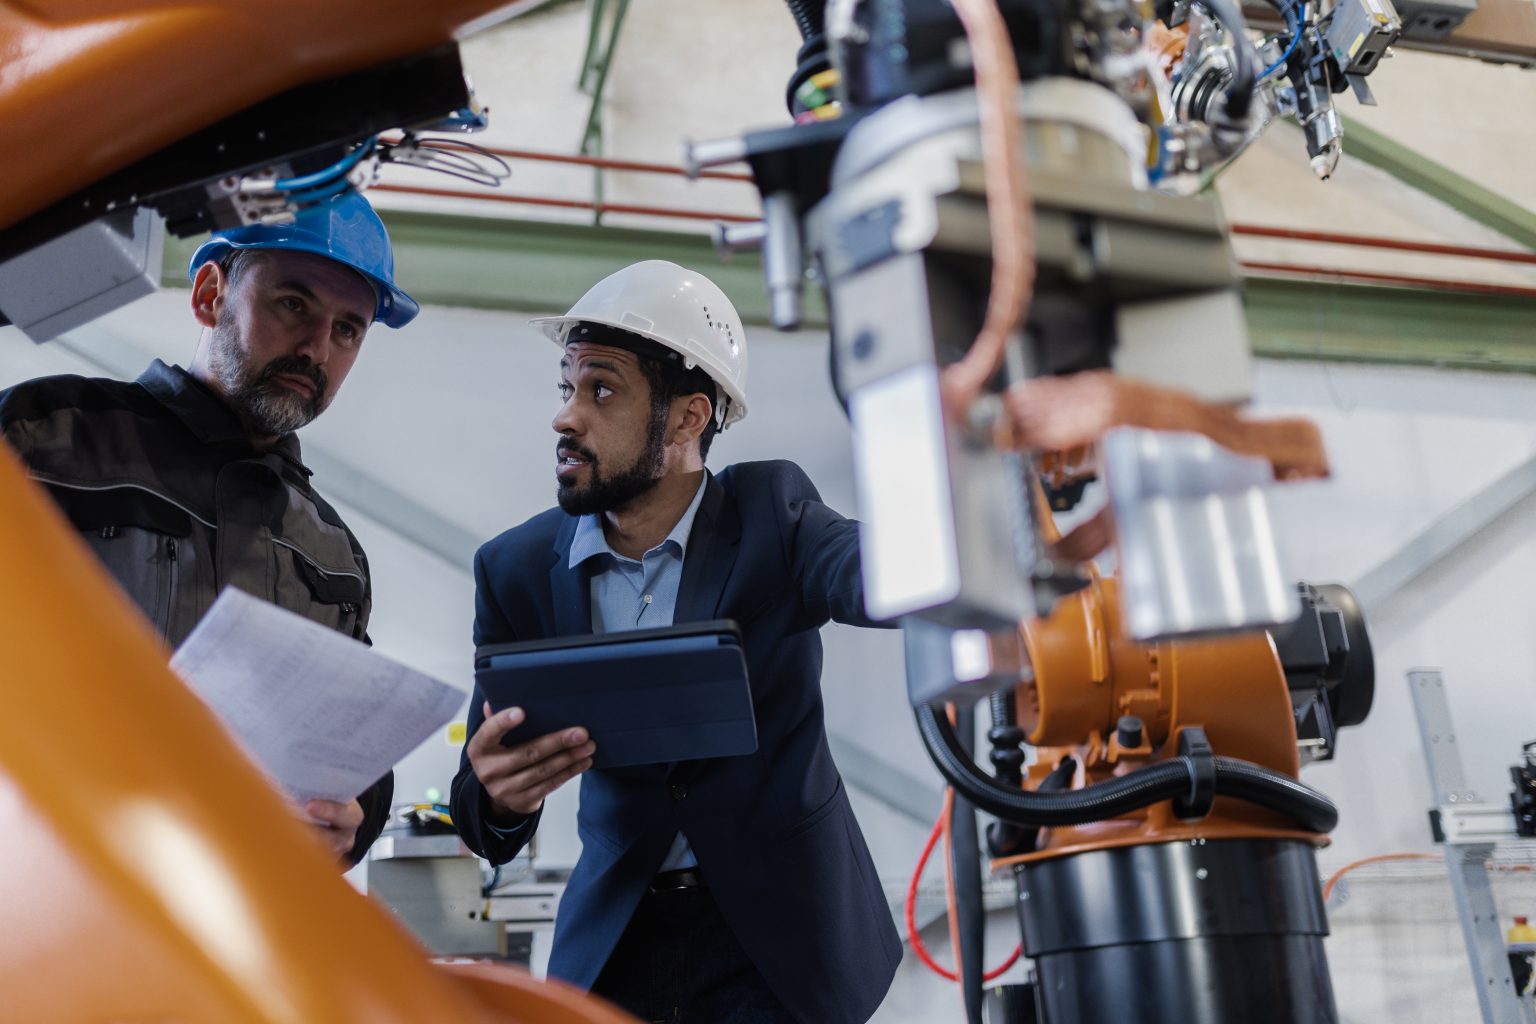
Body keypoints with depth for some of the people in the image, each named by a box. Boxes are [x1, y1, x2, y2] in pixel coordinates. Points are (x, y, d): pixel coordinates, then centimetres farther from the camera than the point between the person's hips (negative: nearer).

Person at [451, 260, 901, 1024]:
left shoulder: (771, 512, -11)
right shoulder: (517, 568, -7)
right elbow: (493, 834, -6)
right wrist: (495, 795, -30)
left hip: (783, 939, -2)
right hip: (615, 946, 2)